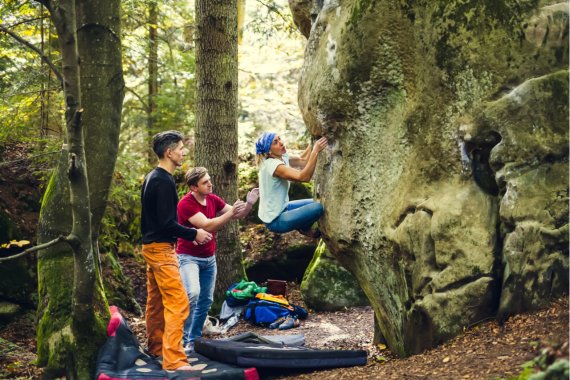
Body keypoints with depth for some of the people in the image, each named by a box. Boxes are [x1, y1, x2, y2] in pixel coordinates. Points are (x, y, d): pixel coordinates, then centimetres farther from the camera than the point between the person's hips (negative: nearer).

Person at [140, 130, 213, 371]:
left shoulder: (152, 178, 12)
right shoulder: (164, 182, -19)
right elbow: (166, 222, -22)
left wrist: (186, 234, 18)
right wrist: (193, 234, -11)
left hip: (152, 246, 10)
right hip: (161, 249, -10)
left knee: (156, 301, 18)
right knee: (177, 302, -12)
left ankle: (156, 347, 29)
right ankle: (173, 360, -16)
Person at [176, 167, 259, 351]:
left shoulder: (213, 199, 1)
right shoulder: (186, 204, -19)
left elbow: (237, 215, 5)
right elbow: (207, 225, -26)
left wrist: (249, 203, -15)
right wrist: (231, 212, -28)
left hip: (209, 258, 7)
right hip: (189, 257, -7)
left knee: (206, 300, 9)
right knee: (192, 293, -26)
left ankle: (194, 339, 22)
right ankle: (185, 339, -13)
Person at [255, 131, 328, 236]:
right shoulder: (273, 165, -29)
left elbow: (302, 160, 2)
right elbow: (304, 177, -37)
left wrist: (315, 141, -8)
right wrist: (315, 151, -39)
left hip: (282, 208, 10)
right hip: (275, 221, -10)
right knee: (318, 208, -18)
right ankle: (303, 228, 9)